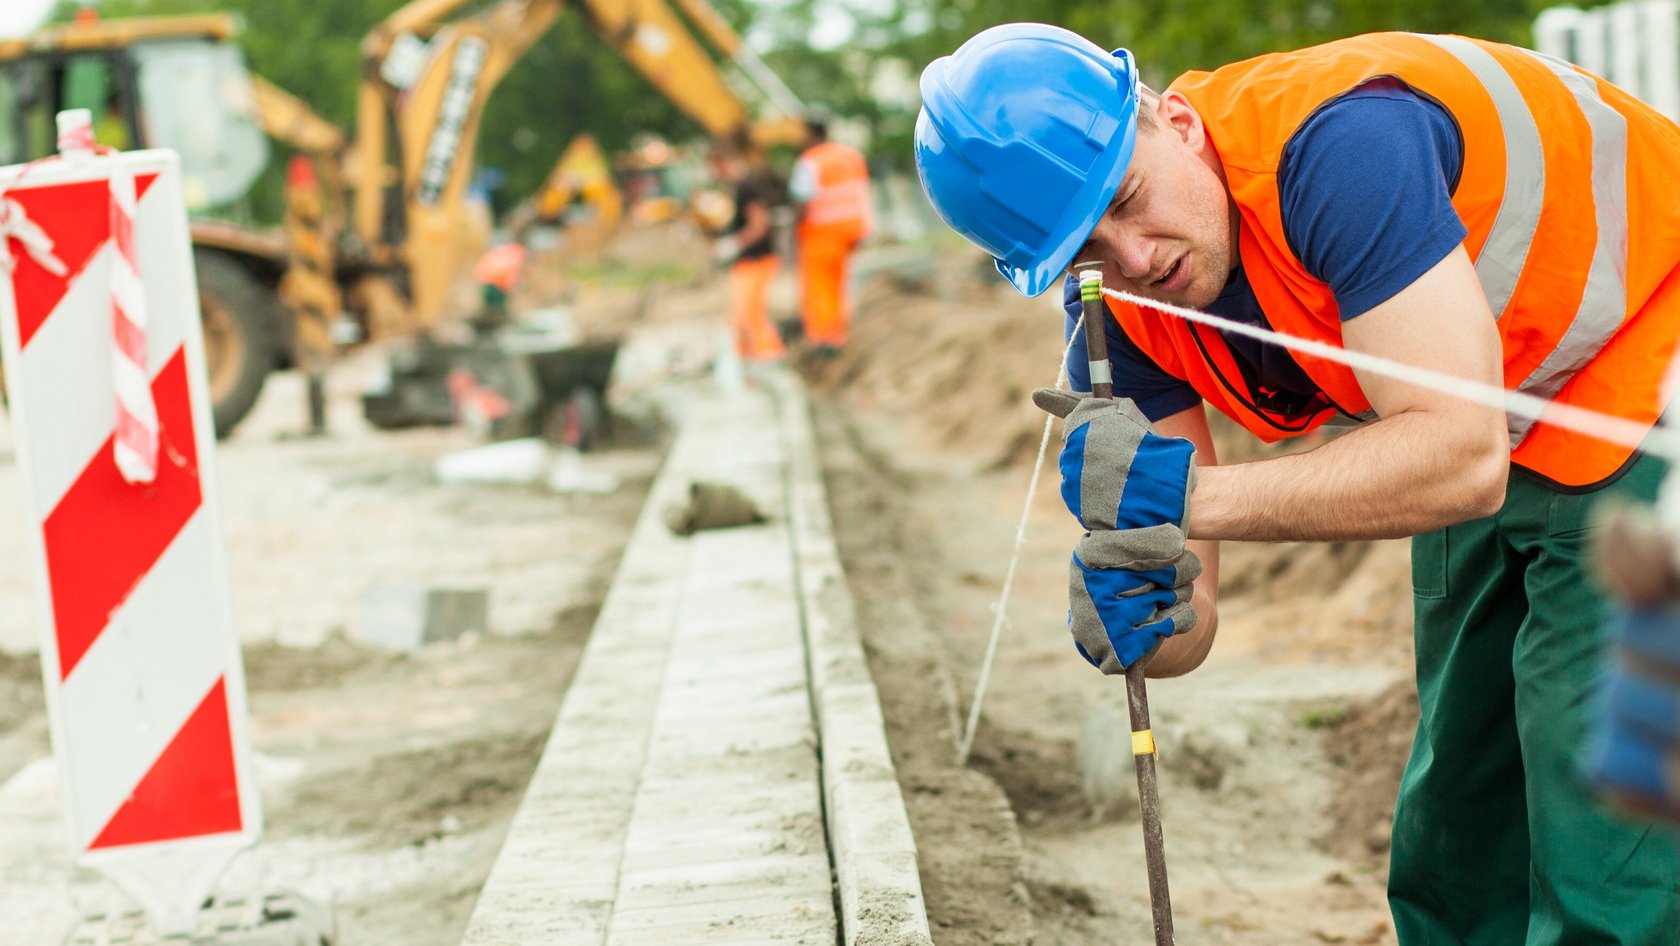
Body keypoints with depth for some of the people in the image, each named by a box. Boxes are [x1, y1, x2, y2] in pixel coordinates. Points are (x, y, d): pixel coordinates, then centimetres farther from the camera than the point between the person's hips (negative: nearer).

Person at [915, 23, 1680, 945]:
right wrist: (1132, 620, -32)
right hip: (1501, 449, 8)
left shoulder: (1336, 142, -33)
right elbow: (1189, 626, -8)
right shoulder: (1120, 322, -9)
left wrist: (1190, 493, -38)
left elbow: (1461, 458, -37)